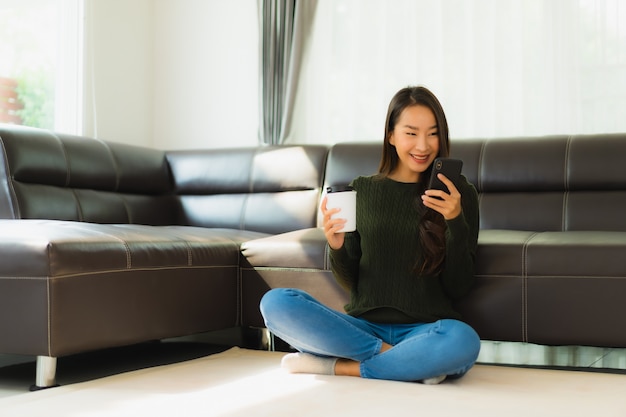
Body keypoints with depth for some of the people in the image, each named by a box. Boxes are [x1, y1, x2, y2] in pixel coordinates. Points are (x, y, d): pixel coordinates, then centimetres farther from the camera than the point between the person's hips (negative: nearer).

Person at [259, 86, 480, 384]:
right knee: (275, 302, -21)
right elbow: (350, 282, 10)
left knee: (463, 341, -37)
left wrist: (456, 222, -15)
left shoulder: (458, 193, 3)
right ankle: (410, 362, -17)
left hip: (424, 329, -2)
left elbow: (458, 288, -1)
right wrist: (336, 247, -12)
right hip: (364, 325, 2)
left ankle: (337, 366, -16)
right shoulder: (362, 189, 8)